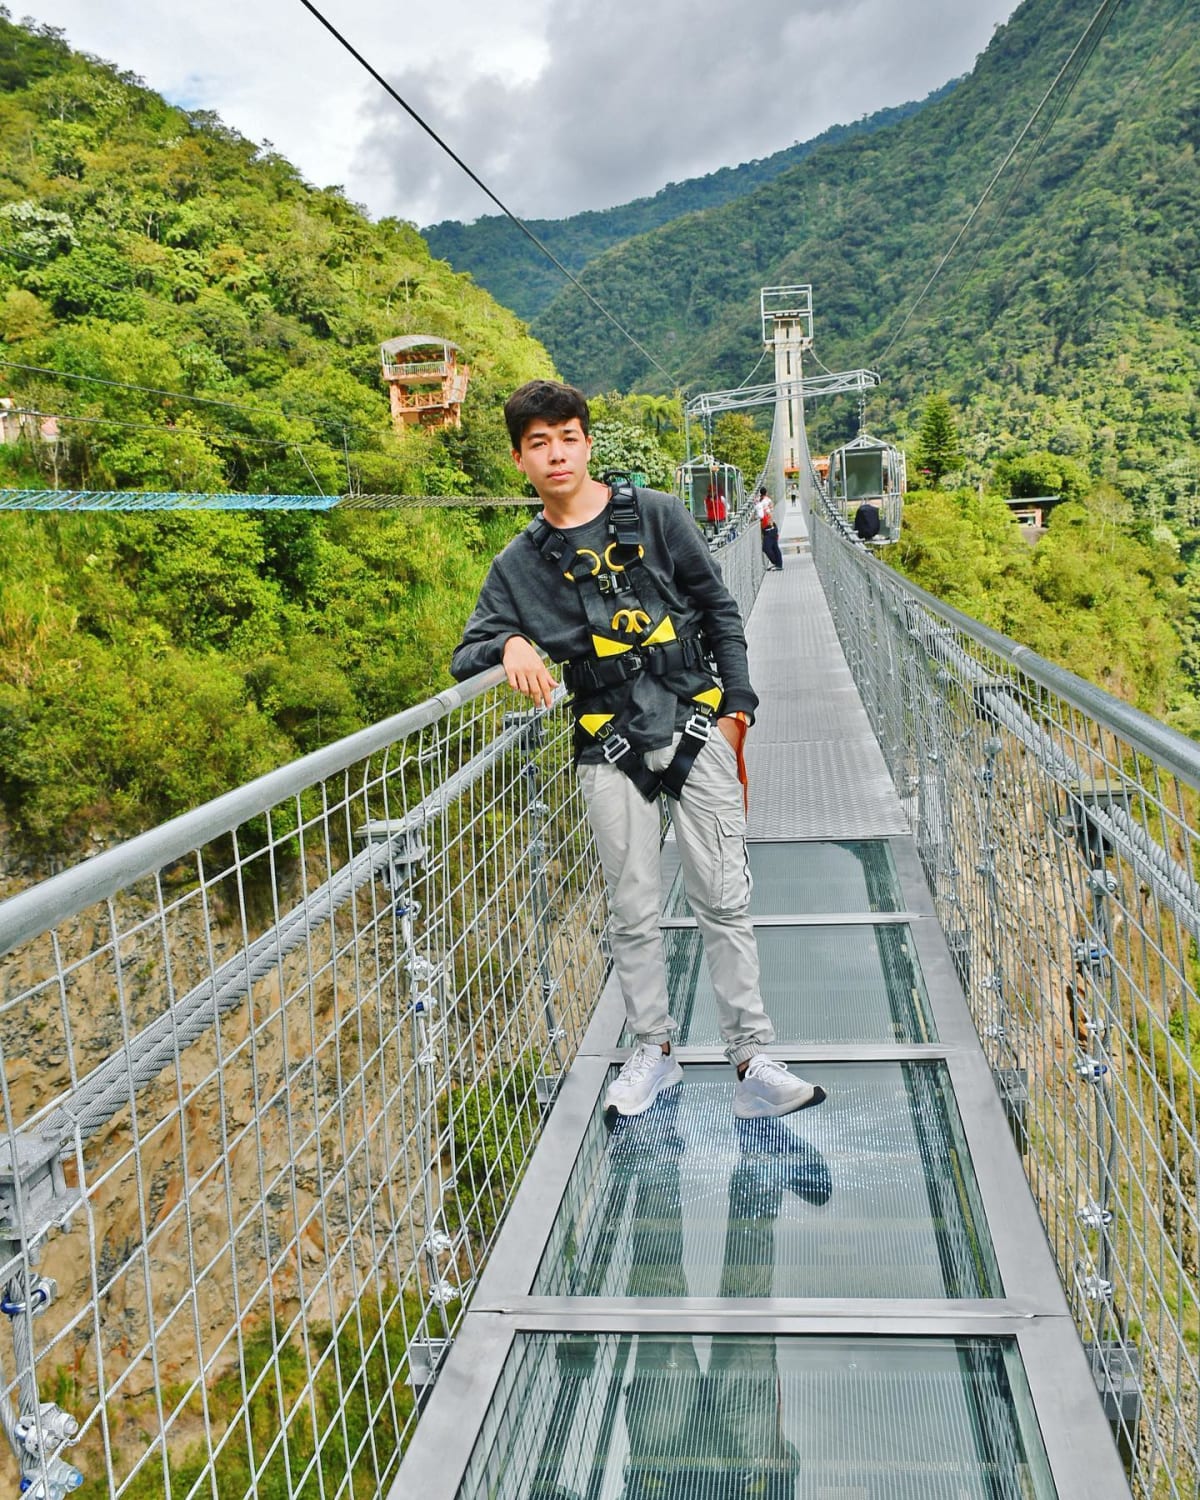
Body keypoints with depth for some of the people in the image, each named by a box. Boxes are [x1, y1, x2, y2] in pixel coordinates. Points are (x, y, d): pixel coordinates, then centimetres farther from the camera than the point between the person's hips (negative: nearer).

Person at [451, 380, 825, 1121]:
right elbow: (467, 655, 5)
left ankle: (753, 1062, 4)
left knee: (725, 901, -3)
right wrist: (510, 646, -18)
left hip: (696, 724, -1)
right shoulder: (521, 563, 5)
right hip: (611, 750, 1)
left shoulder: (655, 515, 3)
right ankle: (654, 1051, 24)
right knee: (633, 914, 7)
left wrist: (737, 702, 3)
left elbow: (718, 609, 8)